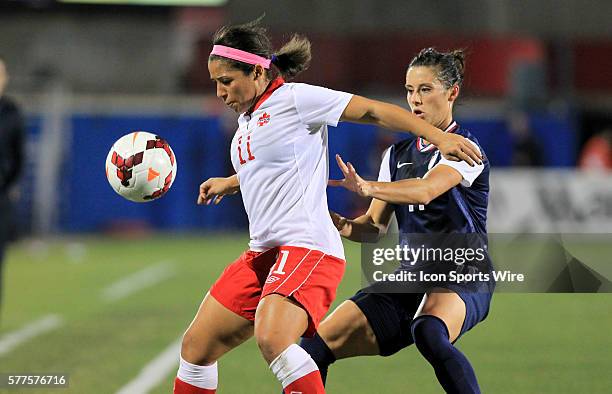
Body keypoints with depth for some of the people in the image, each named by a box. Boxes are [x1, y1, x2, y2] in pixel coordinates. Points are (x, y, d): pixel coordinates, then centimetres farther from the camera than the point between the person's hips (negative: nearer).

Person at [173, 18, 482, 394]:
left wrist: (438, 135, -19)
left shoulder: (295, 99, -7)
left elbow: (374, 110, -10)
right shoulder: (248, 116, 18)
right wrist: (229, 183, 44)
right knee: (196, 347, 8)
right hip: (263, 252, 9)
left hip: (307, 246, -9)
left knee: (272, 338, -34)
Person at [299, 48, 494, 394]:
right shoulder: (398, 155, 15)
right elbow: (376, 226, 11)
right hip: (409, 279, 7)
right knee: (315, 347, -9)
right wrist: (345, 226, -11)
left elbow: (425, 190, -26)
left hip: (461, 278, -6)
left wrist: (369, 188, -42)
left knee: (428, 332, -41)